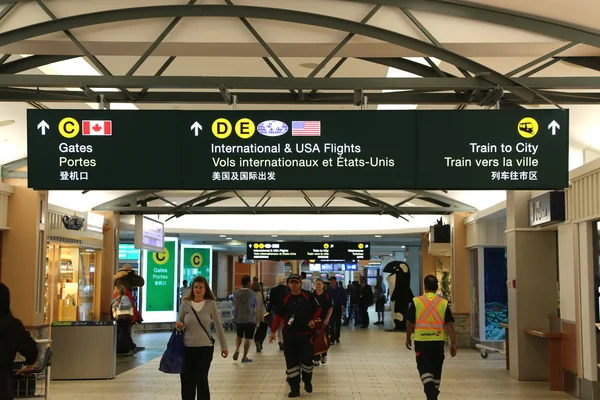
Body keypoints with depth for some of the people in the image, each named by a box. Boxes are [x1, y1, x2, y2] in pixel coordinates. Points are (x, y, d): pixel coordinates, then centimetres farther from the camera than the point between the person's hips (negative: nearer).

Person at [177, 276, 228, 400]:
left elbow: (218, 326, 2)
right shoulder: (185, 304, 0)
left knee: (202, 381, 1)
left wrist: (224, 346, 5)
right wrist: (179, 326, -14)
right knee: (187, 381, 8)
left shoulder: (211, 304, -3)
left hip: (205, 348, -2)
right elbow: (180, 325, 10)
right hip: (187, 348, 2)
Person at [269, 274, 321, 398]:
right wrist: (273, 331, -3)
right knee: (291, 362, 2)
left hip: (306, 334, -1)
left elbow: (317, 309, 9)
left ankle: (307, 381, 25)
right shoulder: (285, 298, 0)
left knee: (306, 359, -4)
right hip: (289, 335, 1)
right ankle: (294, 389, 11)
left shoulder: (308, 296, -2)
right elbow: (278, 316, 3)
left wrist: (313, 320, -8)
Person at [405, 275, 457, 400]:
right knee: (436, 369, 16)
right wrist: (453, 343, 0)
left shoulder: (416, 301, -4)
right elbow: (449, 325, -4)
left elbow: (410, 323, 0)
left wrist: (408, 338, 15)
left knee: (424, 368, 1)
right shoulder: (443, 303, -2)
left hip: (421, 340, -2)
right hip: (438, 340, 2)